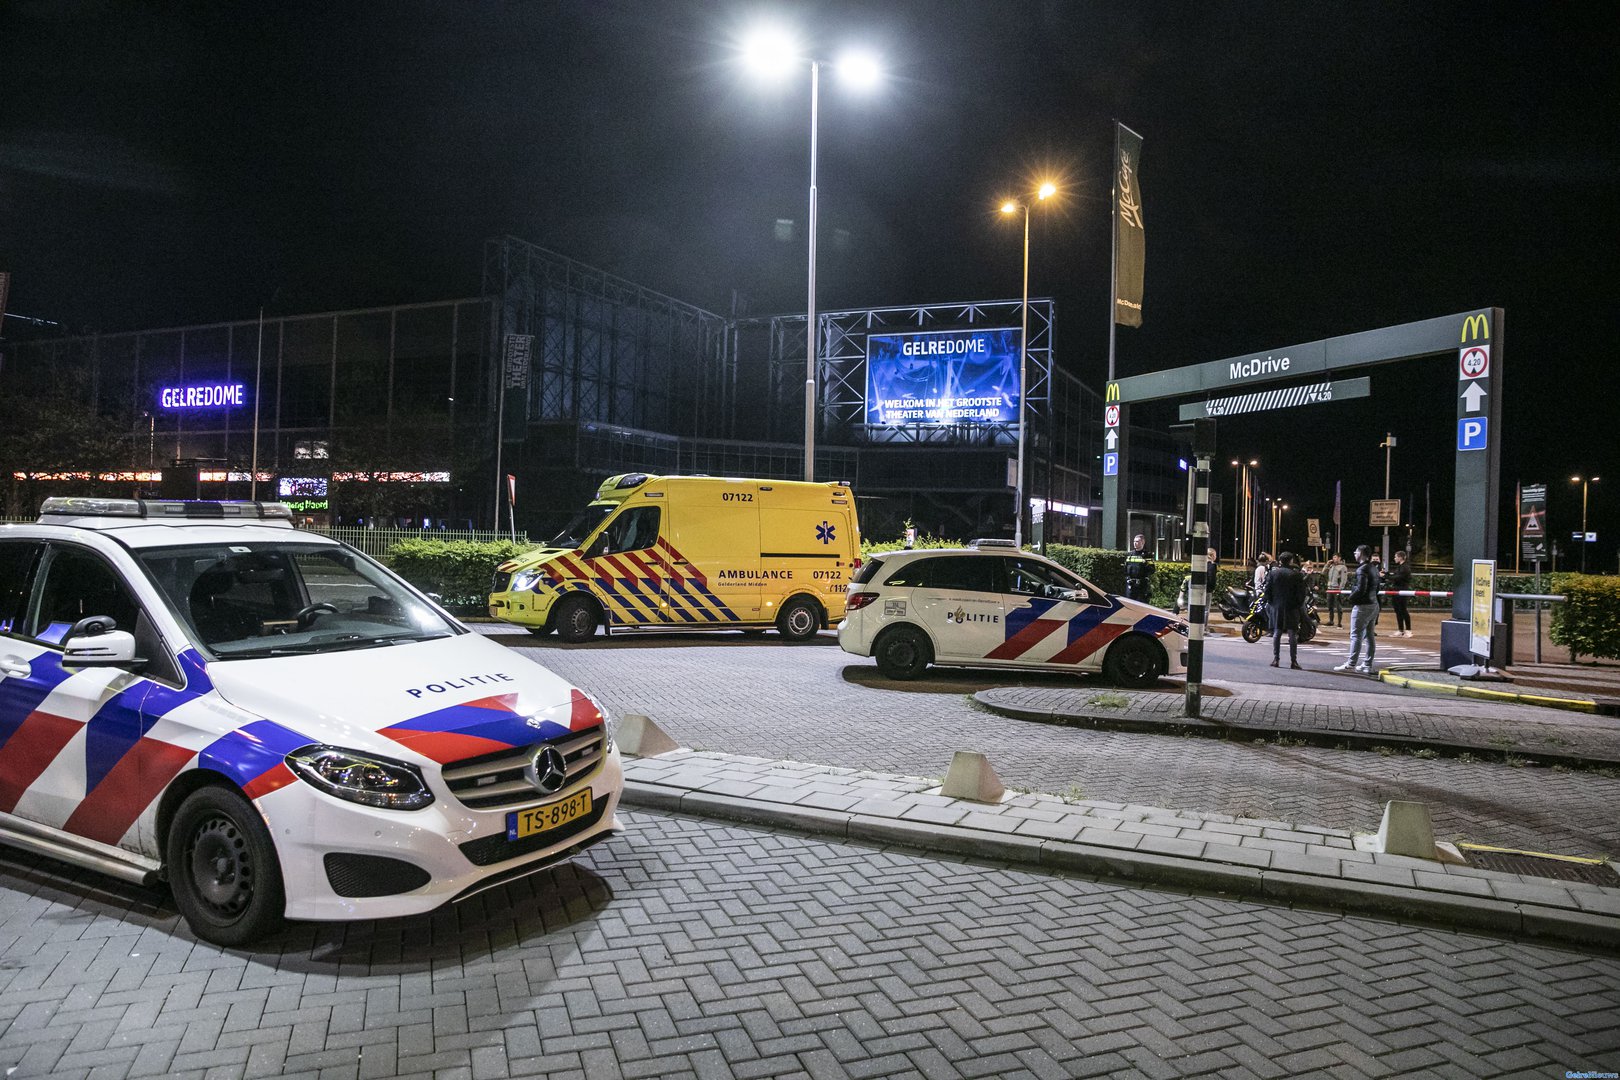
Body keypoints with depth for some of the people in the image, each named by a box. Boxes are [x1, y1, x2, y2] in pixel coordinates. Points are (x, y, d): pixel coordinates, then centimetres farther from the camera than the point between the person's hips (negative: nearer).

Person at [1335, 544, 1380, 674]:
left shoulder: (1362, 569, -16)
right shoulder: (1373, 569, 13)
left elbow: (1360, 589, -23)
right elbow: (1376, 588, 18)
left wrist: (1351, 597, -8)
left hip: (1362, 606, -9)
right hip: (1374, 604, 9)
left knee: (1356, 635, -7)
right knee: (1369, 636, 11)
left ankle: (1351, 664, -8)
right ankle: (1367, 665, 14)